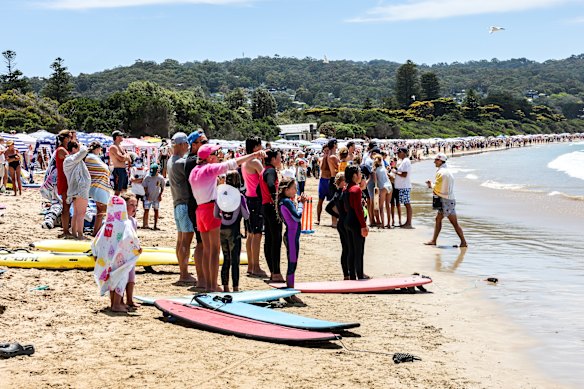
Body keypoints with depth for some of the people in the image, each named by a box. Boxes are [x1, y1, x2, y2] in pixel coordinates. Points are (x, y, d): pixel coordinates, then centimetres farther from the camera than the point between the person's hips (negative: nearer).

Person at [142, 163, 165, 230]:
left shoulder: (160, 178, -7)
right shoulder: (148, 177, -8)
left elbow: (162, 187, 5)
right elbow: (145, 187, 0)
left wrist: (160, 195, -3)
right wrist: (147, 194, -8)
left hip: (156, 197, 1)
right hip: (148, 197, -1)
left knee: (156, 210, 6)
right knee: (146, 210, -1)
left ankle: (155, 225, 12)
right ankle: (144, 224, 4)